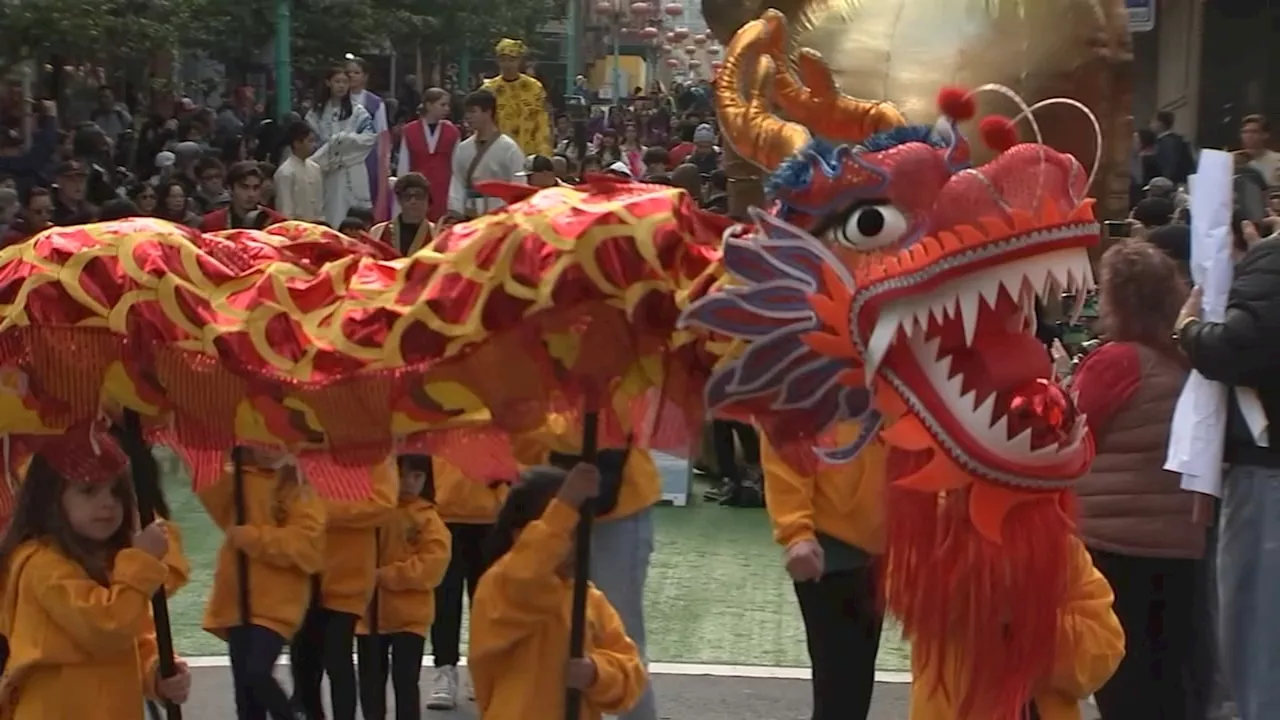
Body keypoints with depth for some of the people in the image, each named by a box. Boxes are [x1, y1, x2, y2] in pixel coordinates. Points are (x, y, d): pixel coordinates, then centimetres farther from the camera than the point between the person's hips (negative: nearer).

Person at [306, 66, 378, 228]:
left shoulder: (357, 111, 4)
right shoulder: (317, 112, 8)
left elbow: (370, 137, -5)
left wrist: (344, 138, -11)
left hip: (352, 174, -1)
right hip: (325, 173, 1)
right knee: (330, 216, 2)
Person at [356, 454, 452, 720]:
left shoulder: (428, 519, -6)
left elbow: (432, 564, -15)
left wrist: (385, 575, -18)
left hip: (410, 615, -2)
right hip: (369, 612, 2)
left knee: (405, 682, 0)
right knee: (370, 683, 12)